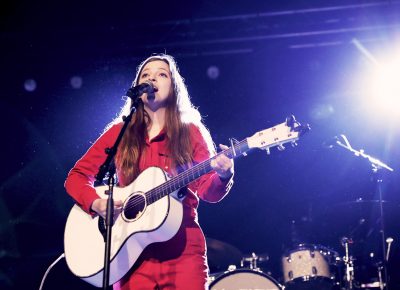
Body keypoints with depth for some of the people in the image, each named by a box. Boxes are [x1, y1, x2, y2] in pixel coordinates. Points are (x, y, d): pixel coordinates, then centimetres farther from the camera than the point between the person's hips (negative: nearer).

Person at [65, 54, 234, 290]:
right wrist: (96, 203, -10)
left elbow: (208, 191, -1)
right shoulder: (120, 132, 8)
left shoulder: (191, 132, 5)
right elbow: (77, 176, 9)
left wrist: (222, 175, -23)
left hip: (183, 250, -1)